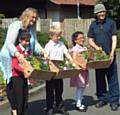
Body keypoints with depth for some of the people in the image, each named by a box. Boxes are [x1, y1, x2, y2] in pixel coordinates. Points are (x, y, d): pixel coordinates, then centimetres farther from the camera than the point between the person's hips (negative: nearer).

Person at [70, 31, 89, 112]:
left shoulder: (85, 48, 13)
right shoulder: (75, 49, -9)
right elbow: (74, 60, -17)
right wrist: (81, 65, -28)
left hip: (85, 69, 7)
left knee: (83, 87, 11)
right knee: (79, 87, -4)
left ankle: (80, 102, 23)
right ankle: (78, 104, 4)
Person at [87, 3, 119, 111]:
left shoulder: (111, 22, 0)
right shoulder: (93, 25, 8)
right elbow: (90, 40, 9)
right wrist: (96, 47, -11)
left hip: (110, 55, -3)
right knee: (100, 79, 11)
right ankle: (102, 99, 23)